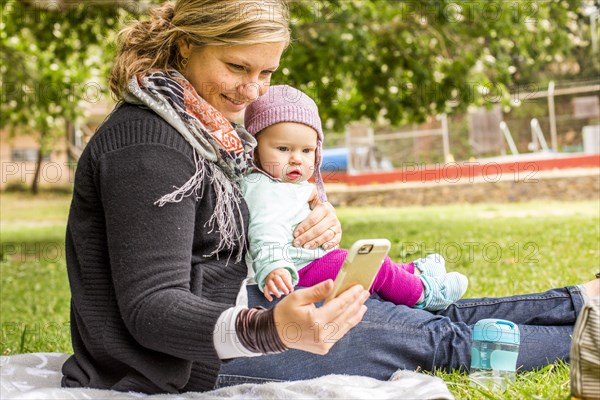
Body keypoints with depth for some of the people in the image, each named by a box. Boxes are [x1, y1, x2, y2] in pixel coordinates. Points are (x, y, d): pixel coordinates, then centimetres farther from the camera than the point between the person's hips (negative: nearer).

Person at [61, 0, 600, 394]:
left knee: (427, 314, 8)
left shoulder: (205, 126, 6)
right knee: (436, 339, -4)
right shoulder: (148, 144, -24)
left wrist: (320, 224, -8)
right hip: (183, 359, -8)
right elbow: (151, 308, -28)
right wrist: (271, 331, -44)